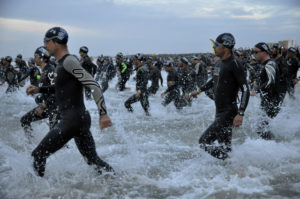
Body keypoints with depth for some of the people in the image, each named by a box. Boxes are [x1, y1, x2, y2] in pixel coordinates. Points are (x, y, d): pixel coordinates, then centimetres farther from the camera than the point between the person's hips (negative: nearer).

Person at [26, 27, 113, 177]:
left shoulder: (68, 61, -14)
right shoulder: (62, 63, 16)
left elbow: (94, 86, -20)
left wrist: (103, 114, -25)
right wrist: (39, 90, 22)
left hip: (72, 120, -10)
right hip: (81, 119, 10)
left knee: (38, 155, 0)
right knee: (93, 160, 14)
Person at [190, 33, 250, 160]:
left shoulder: (234, 64, -15)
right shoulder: (219, 64, 12)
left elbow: (245, 90, -18)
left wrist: (240, 113, -26)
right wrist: (199, 90, 39)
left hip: (229, 113, -9)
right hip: (220, 112, 9)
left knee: (205, 141, -13)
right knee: (224, 147, 12)